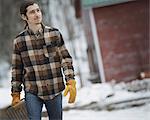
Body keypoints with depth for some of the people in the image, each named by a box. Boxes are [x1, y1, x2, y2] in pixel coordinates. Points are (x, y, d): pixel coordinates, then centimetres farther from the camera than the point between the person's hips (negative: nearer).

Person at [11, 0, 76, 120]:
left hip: (55, 90, 1)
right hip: (32, 92, -1)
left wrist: (71, 82, -6)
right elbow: (16, 69, 7)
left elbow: (66, 59, 4)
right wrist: (15, 94, 7)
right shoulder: (19, 41, 0)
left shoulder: (55, 33, 1)